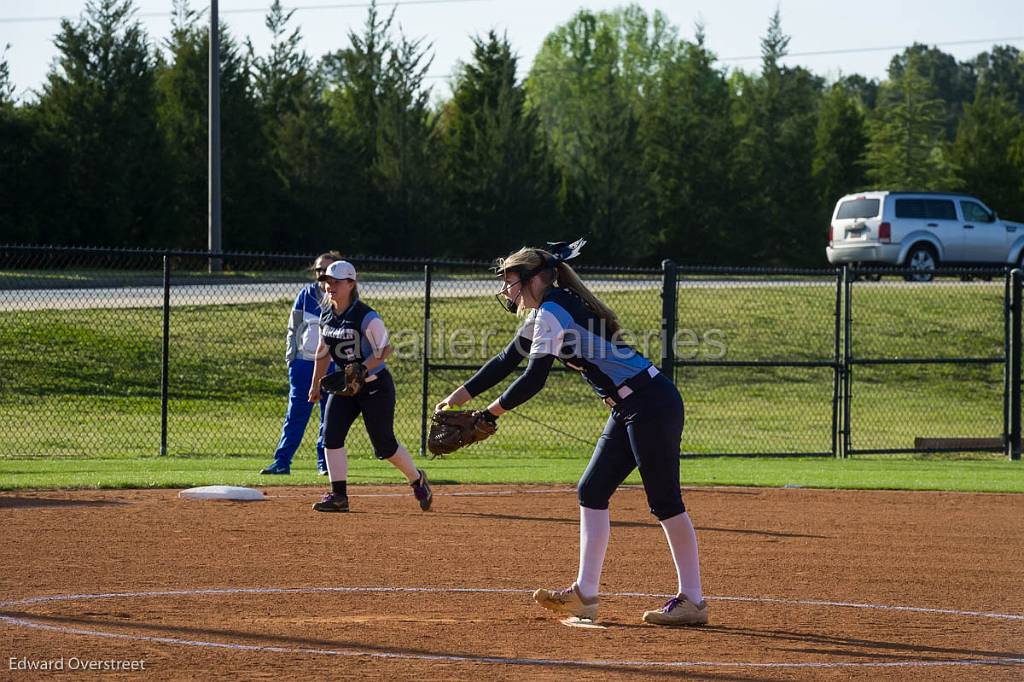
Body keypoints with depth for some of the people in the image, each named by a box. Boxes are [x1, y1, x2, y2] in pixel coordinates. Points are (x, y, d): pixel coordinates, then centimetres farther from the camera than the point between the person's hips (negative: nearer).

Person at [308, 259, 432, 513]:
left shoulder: (367, 317, -20)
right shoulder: (327, 316, 2)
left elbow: (384, 350, -18)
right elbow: (324, 352, 15)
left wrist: (362, 369, -30)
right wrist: (315, 385, 19)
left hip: (376, 385, -6)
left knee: (384, 445, 0)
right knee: (331, 435, -10)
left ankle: (417, 480, 26)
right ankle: (339, 495, -4)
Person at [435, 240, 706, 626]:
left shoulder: (551, 312, -13)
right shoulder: (542, 315, 18)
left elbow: (534, 379, -17)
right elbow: (507, 361, 25)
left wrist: (490, 413, -9)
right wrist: (459, 397, 21)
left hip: (651, 405, -11)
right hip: (628, 409, 11)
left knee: (664, 501, -8)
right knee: (591, 492, 11)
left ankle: (692, 601, -7)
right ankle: (585, 594, 13)